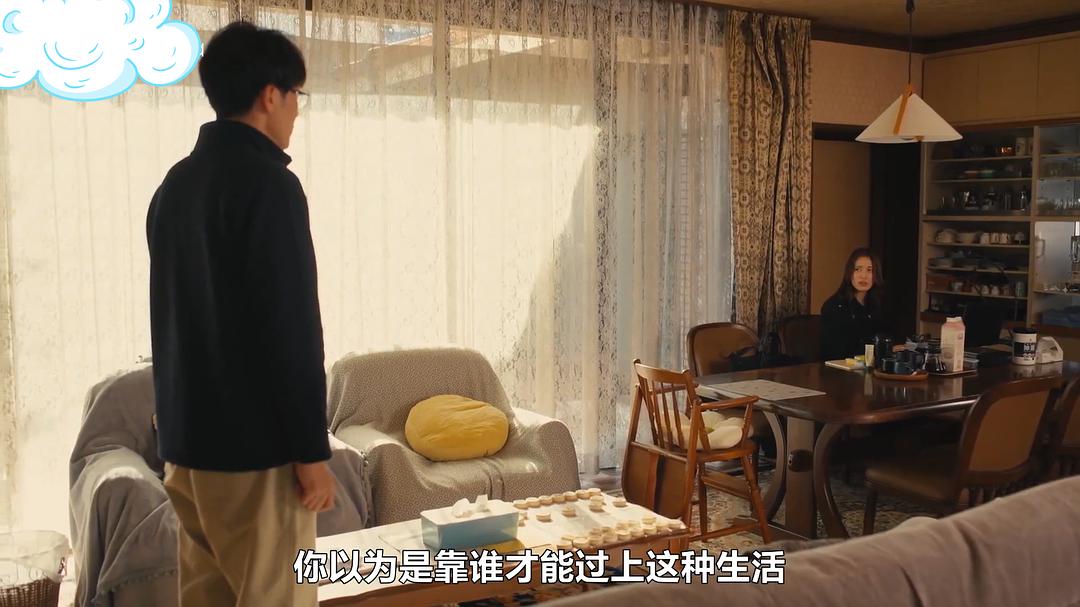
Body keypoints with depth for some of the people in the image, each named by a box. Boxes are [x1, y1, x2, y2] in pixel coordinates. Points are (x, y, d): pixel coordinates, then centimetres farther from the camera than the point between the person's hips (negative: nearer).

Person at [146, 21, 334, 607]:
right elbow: (290, 328, -20)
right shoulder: (267, 183, -15)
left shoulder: (174, 185, 11)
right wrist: (312, 449, -14)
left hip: (186, 437, 9)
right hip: (253, 444, -9)